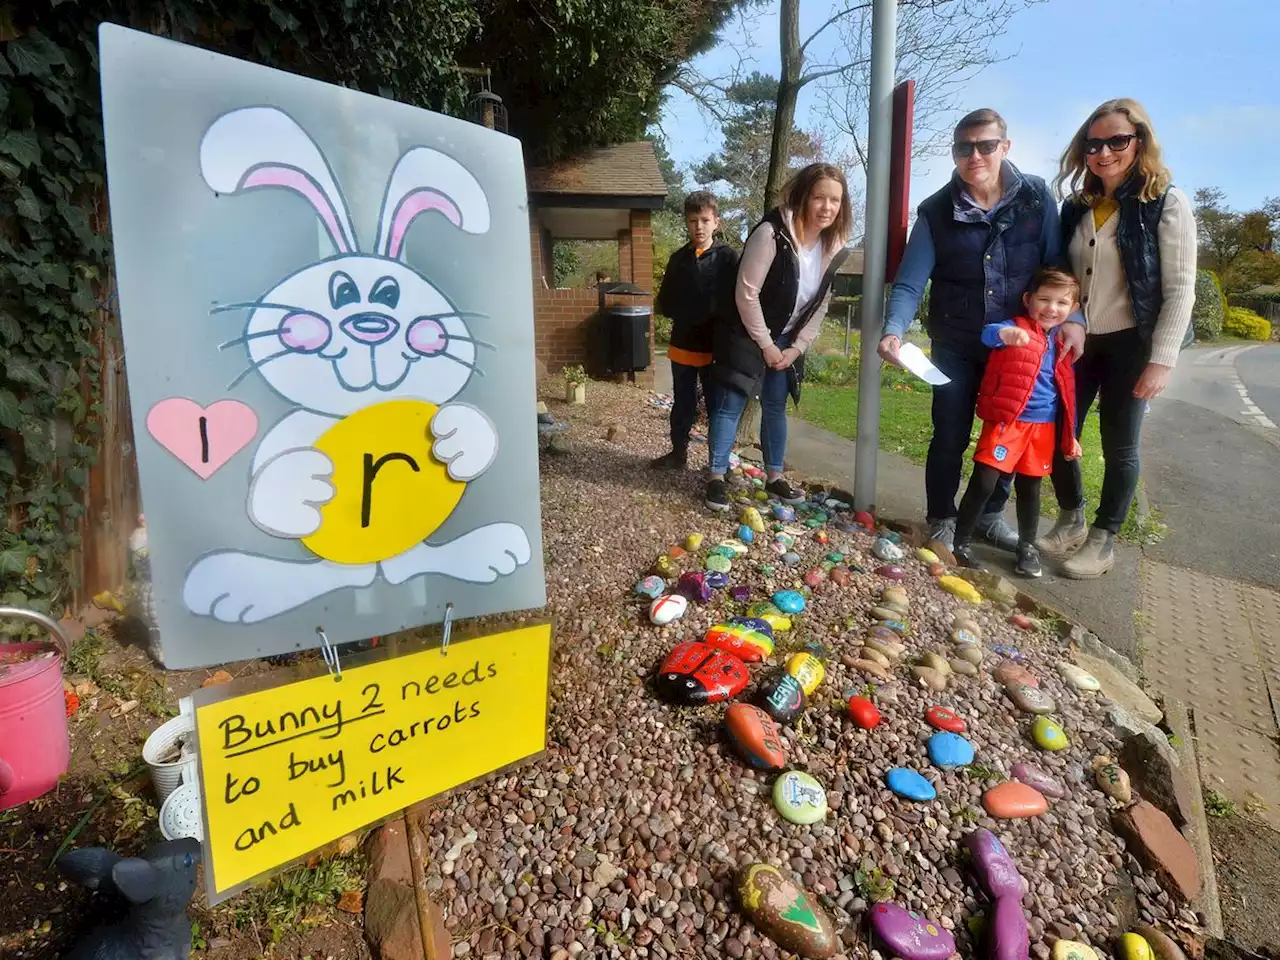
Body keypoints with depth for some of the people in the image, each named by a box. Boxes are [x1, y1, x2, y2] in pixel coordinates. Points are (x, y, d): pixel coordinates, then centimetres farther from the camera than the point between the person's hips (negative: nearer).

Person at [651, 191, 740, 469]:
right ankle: (678, 453, 30)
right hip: (682, 345, 3)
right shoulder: (678, 258, 6)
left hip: (716, 347, -3)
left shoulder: (728, 257, -4)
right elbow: (664, 302, 11)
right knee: (682, 405, 15)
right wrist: (683, 316, -3)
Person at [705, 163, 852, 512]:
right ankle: (717, 478, 5)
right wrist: (765, 344, -17)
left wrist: (796, 347, -3)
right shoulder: (772, 233, -23)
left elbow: (819, 305, 5)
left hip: (786, 340, 6)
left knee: (776, 407, 12)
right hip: (746, 335, -6)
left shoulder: (833, 247, -2)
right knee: (730, 404, -5)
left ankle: (774, 477, 22)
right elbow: (746, 293, -22)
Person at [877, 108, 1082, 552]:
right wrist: (894, 330, -31)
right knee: (950, 436, 1)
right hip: (955, 345, -2)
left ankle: (991, 514, 30)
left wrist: (1072, 317, -14)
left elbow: (1058, 264, 0)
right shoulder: (936, 211, -9)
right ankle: (942, 519, 20)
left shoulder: (1036, 197, -5)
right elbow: (910, 282, -13)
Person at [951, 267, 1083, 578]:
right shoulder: (1016, 328, -6)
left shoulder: (1063, 344, 11)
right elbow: (988, 335, -30)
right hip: (1005, 421, -5)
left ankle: (1028, 547, 31)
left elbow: (1066, 392, 18)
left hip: (1044, 427, 5)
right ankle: (960, 542, 4)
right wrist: (1006, 333, -54)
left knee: (1029, 487, 15)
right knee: (983, 483, -9)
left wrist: (1070, 435, 19)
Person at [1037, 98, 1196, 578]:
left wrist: (1162, 360, -16)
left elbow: (1180, 290, -10)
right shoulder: (1076, 206, 7)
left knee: (1119, 446, 3)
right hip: (1077, 342, 5)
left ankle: (1102, 541, 17)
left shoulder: (1166, 202, -7)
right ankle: (1070, 522, 24)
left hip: (1130, 344, -4)